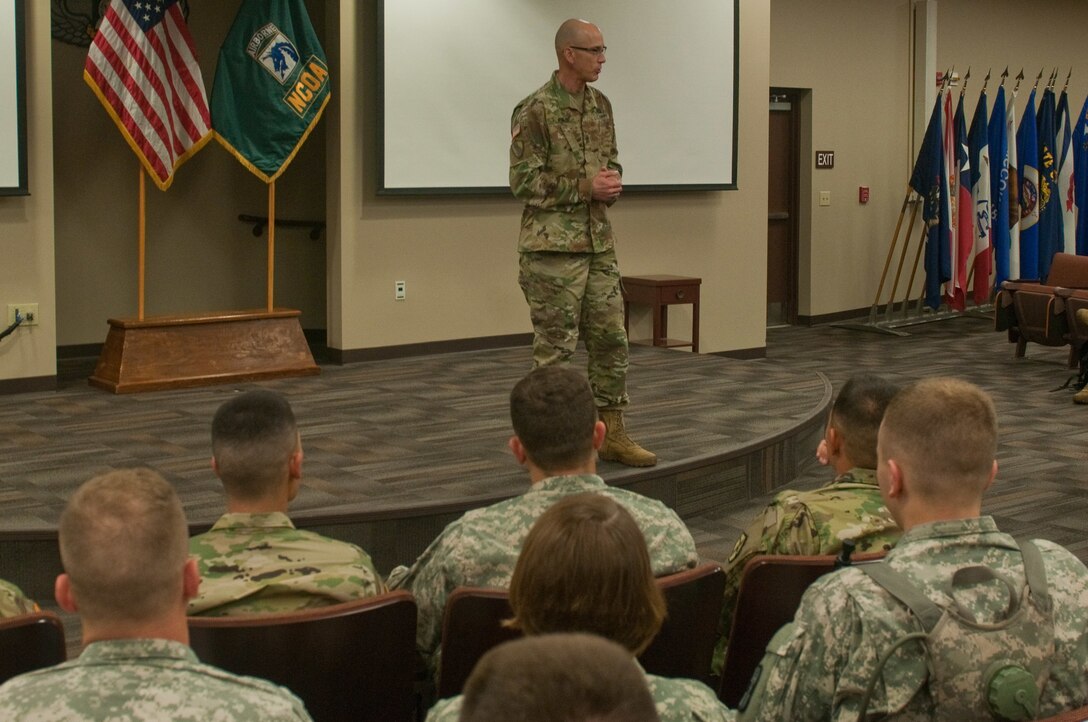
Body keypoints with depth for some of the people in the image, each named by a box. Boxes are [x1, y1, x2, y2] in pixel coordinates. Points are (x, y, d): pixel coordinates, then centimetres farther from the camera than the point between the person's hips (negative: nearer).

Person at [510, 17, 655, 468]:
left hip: (599, 243, 7)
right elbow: (524, 182, -14)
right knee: (554, 346, -1)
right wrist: (585, 187, -18)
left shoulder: (601, 105, 11)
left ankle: (612, 435, 20)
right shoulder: (535, 110, -12)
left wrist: (612, 182, -2)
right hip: (552, 247, -7)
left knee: (611, 338, 10)